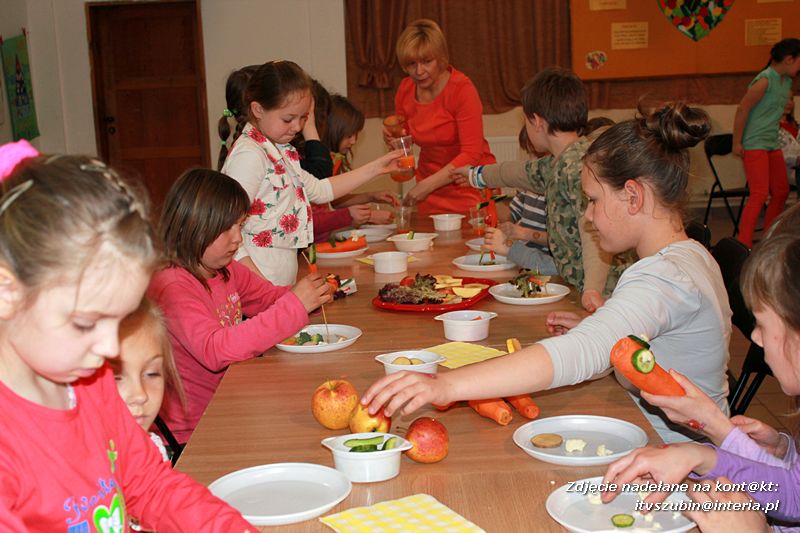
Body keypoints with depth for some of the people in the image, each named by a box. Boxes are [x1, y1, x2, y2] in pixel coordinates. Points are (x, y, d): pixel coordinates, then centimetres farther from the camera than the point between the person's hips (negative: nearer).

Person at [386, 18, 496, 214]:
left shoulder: (462, 88, -18)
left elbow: (472, 154, -22)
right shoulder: (405, 89, -2)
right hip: (430, 186, 5)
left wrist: (427, 185, -26)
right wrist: (394, 138, -8)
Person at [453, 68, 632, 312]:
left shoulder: (578, 165, -16)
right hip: (576, 286, 8)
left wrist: (592, 289, -37)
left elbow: (595, 234, -25)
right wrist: (477, 175, 52)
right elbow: (525, 174, 34)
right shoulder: (558, 163, 14)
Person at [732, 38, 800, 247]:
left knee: (781, 192, 13)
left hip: (772, 145, 9)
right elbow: (742, 110, -16)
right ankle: (743, 245, -12)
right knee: (759, 194, -14)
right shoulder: (765, 80, -16)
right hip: (754, 145, -9)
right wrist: (737, 143, -14)